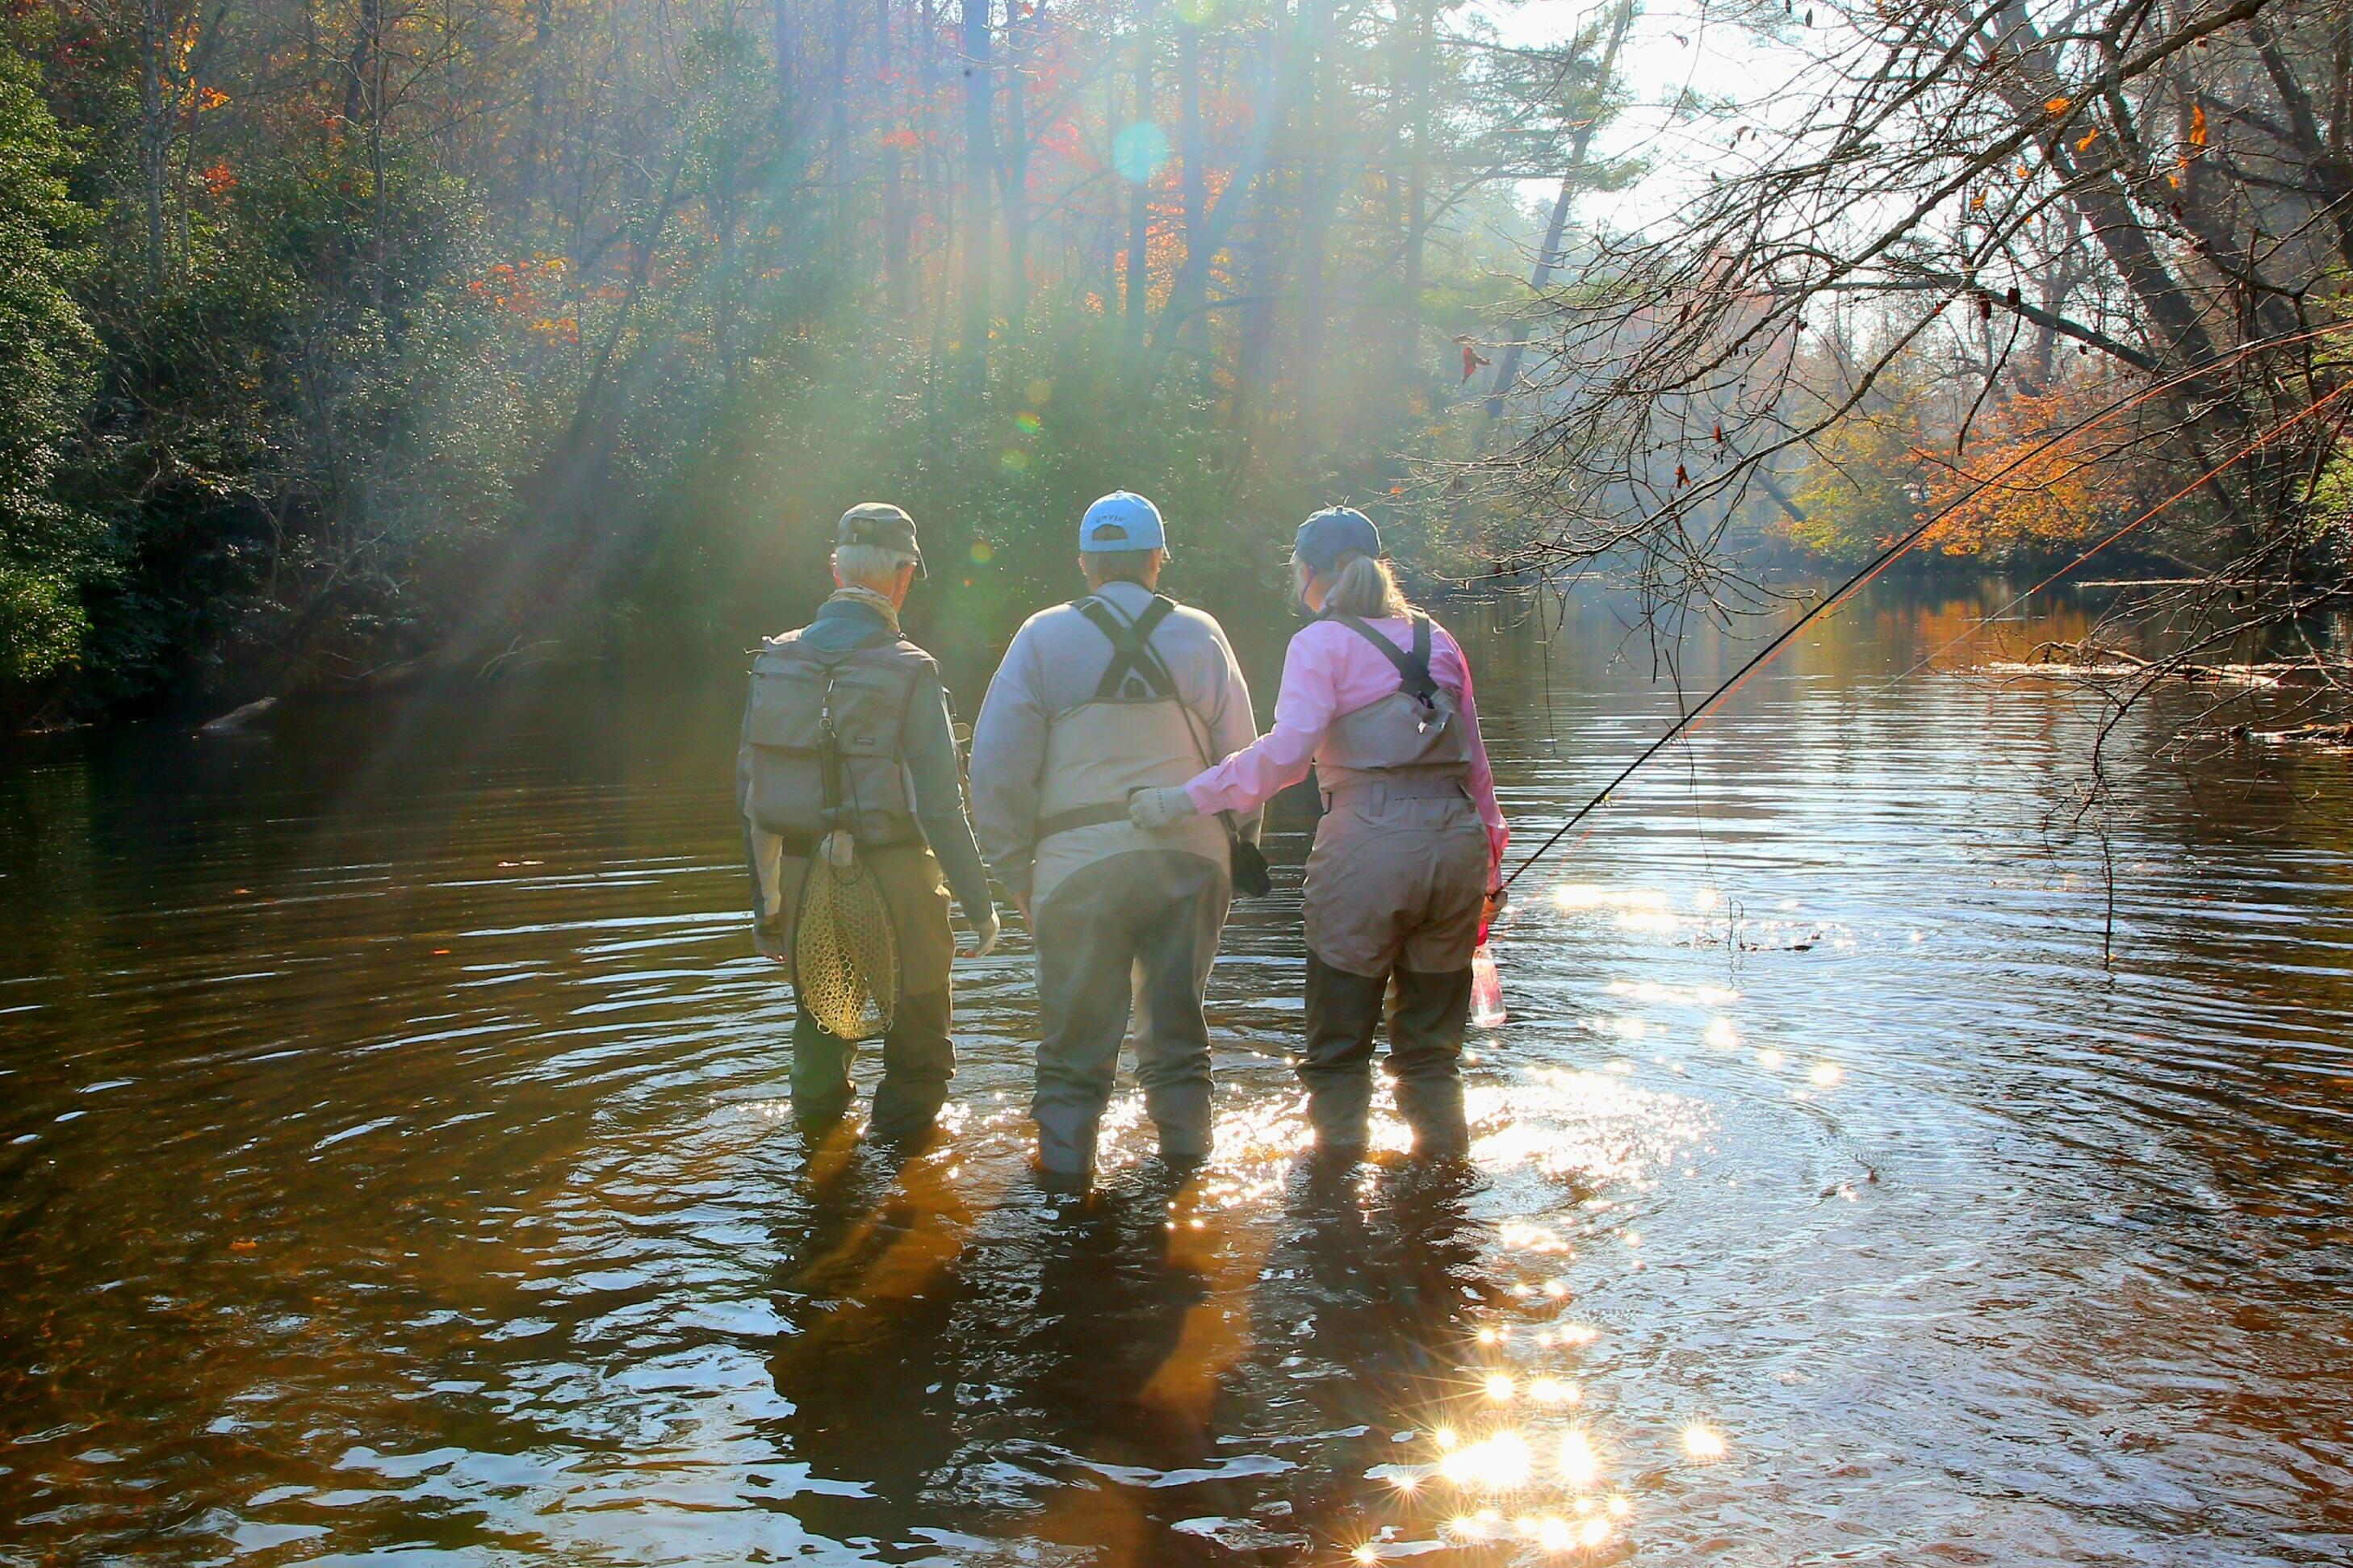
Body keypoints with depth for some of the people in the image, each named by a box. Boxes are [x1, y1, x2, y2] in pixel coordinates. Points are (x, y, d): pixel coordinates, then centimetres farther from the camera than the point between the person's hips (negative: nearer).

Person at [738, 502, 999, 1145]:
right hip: (890, 875, -4)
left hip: (802, 874, 4)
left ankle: (817, 1105, 39)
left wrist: (765, 899, 14)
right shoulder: (908, 670, -14)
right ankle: (904, 1117, 23)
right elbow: (939, 803, -15)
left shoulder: (776, 659, 0)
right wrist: (979, 904, -7)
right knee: (918, 999, 17)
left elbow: (750, 790, 5)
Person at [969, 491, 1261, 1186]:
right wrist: (1242, 846, 17)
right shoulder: (1199, 634, 5)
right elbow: (1241, 758, 7)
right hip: (1191, 854, 2)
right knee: (1177, 1014, 16)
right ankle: (1185, 1144, 25)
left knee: (1077, 1025, 9)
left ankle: (1065, 1155, 13)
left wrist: (1014, 868, 7)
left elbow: (998, 764, 0)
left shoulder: (1043, 636, 2)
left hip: (1081, 861, -2)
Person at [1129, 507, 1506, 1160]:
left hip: (1369, 842, -5)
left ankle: (1338, 1149, 15)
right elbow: (1474, 759, 16)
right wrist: (1489, 863, 23)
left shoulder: (1322, 642, -1)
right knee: (1433, 1031, 17)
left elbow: (1285, 753, -15)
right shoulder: (1437, 640, 16)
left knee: (1340, 1032, 10)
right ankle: (1443, 1148, 22)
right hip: (1456, 838, 5)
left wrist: (1187, 799, -13)